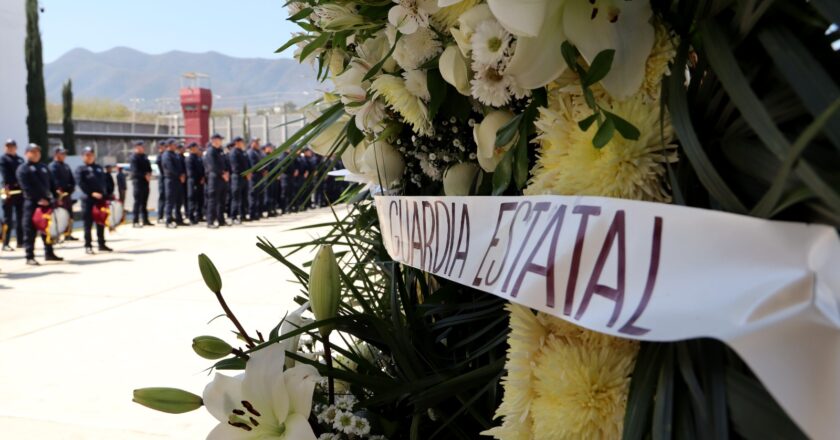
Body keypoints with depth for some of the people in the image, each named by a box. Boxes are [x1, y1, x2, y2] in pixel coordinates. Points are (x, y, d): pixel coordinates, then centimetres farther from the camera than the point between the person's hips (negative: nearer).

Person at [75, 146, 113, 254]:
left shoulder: (99, 168, 17)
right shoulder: (80, 169, 2)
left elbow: (104, 182, 15)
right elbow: (81, 183, -9)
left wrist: (106, 196, 4)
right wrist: (91, 193, -19)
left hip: (101, 198, 5)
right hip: (88, 199, -5)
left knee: (101, 223, 10)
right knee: (88, 223, -2)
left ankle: (101, 244, 19)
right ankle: (88, 246, 3)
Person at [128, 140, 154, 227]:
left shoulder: (144, 156, 15)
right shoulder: (134, 157, -10)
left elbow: (148, 167, 19)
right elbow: (135, 171, -17)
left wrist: (149, 174, 0)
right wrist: (144, 175, -18)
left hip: (145, 181, 8)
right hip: (138, 181, -8)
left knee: (144, 202, 14)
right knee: (137, 201, -8)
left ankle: (145, 220, 21)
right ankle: (136, 221, -6)